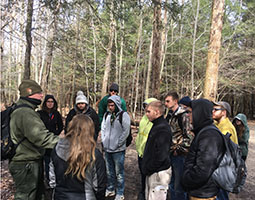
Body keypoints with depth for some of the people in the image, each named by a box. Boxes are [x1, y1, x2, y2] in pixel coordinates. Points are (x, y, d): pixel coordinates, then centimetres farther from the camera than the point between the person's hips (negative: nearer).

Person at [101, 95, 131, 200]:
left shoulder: (124, 115, -10)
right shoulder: (106, 114, 8)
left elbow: (126, 132, -12)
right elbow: (103, 128, 14)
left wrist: (117, 144, -12)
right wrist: (103, 141, 4)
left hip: (118, 150, -5)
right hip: (107, 149, 5)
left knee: (119, 172, 3)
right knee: (109, 171, 18)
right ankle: (110, 189, 34)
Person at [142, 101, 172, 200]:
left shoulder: (163, 129, -21)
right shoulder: (156, 126, 10)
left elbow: (161, 155, -25)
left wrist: (149, 169, -15)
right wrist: (147, 168, 12)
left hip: (159, 173, -10)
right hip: (152, 172, 10)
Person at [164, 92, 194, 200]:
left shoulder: (183, 116, -16)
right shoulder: (169, 116, 9)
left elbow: (190, 136, -20)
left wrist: (179, 150, -14)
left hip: (179, 156, -8)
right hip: (170, 154, 8)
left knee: (179, 186, 3)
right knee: (172, 183, 21)